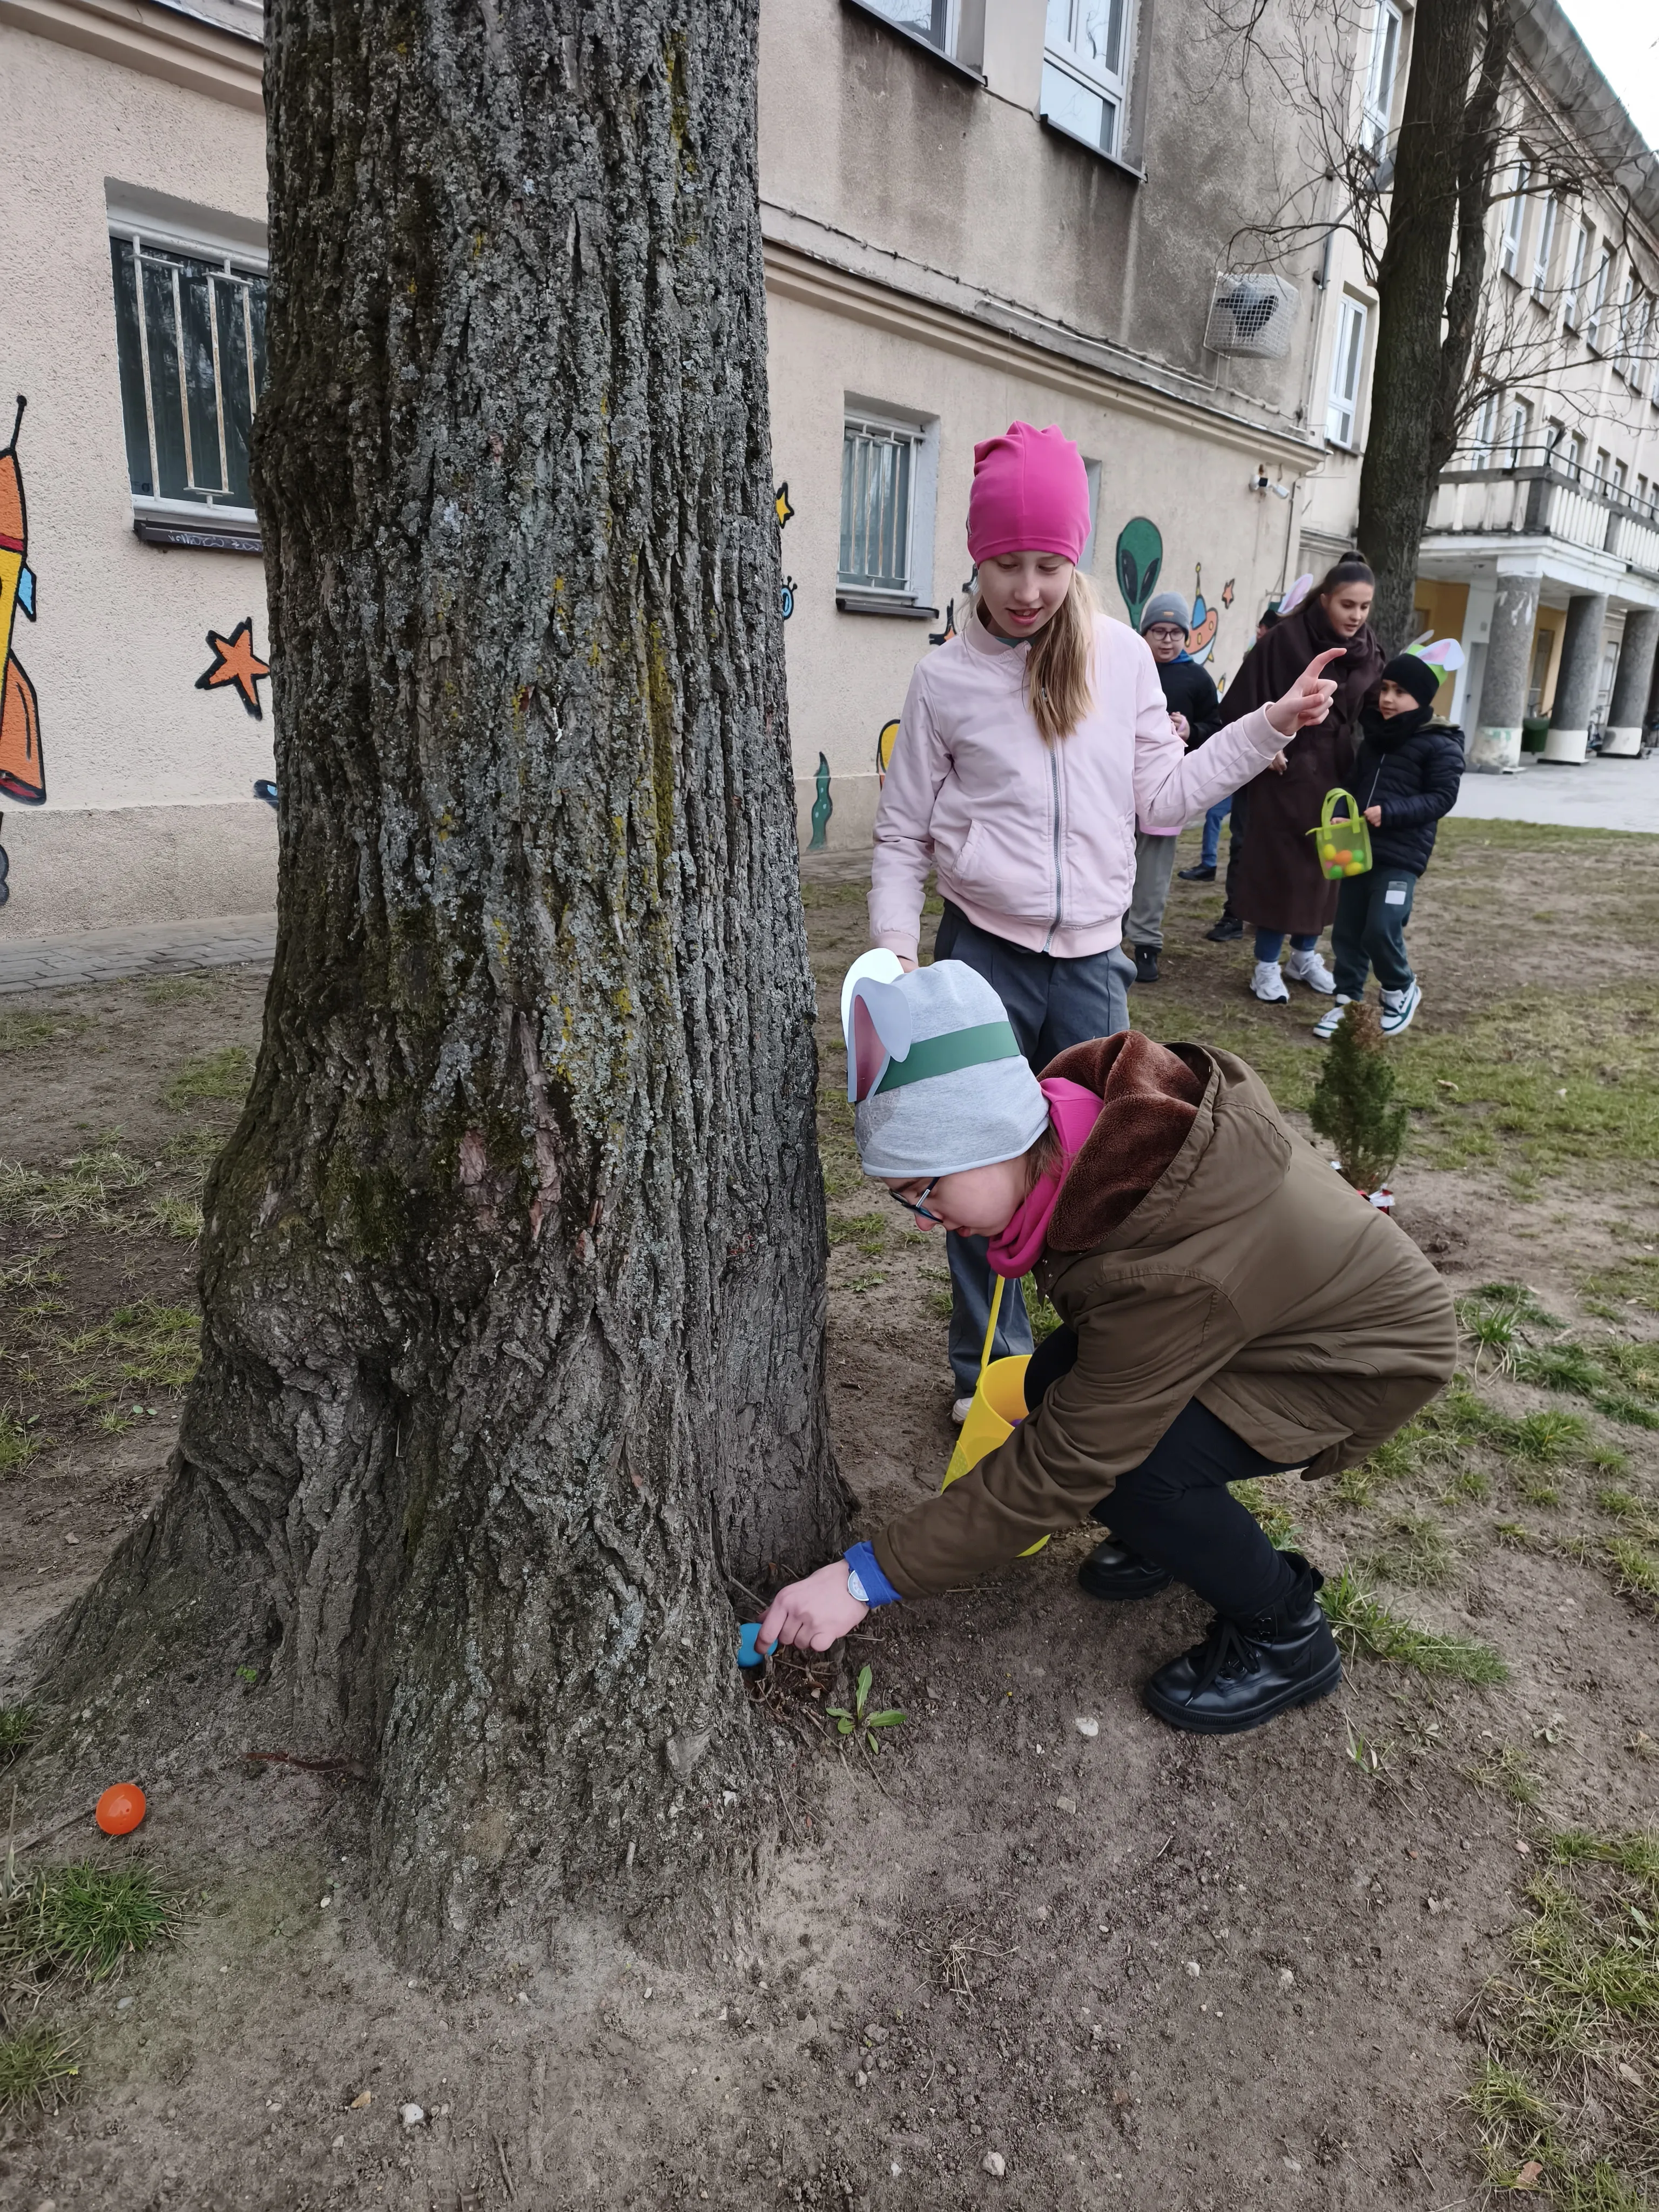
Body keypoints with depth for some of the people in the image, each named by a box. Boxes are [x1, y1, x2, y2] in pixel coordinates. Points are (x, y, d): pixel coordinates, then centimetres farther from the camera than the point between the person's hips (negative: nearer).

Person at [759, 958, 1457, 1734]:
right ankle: (1173, 1531, 18)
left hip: (1370, 1352, -8)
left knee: (1120, 1462, -26)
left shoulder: (1171, 1273, -40)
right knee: (1058, 1384, -9)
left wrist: (869, 1578, -26)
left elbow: (1060, 1470, -32)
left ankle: (1286, 1638, 0)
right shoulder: (1093, 1099, -18)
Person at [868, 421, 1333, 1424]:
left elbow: (1162, 798, 7)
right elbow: (905, 834, 3)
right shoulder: (945, 679, -1)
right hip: (983, 957, -1)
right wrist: (895, 950, -9)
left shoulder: (1122, 656, 4)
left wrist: (1269, 727, 2)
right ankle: (988, 1369, 24)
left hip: (1093, 961, 2)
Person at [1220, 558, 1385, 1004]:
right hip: (1285, 772, -5)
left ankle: (1305, 956, 28)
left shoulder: (1369, 653, 3)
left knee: (1325, 866, 12)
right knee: (1277, 867, 0)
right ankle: (1267, 966, 11)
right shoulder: (1285, 639, -12)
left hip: (1337, 775, 5)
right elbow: (1244, 697, -9)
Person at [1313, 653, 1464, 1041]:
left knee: (1381, 931, -12)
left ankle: (1401, 992, 13)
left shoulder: (1441, 745, -5)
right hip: (1358, 847, 6)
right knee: (1346, 931, 6)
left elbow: (1442, 798, -9)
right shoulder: (1372, 737, 16)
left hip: (1401, 856, -6)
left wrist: (1389, 813, -21)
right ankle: (1348, 1000, 19)